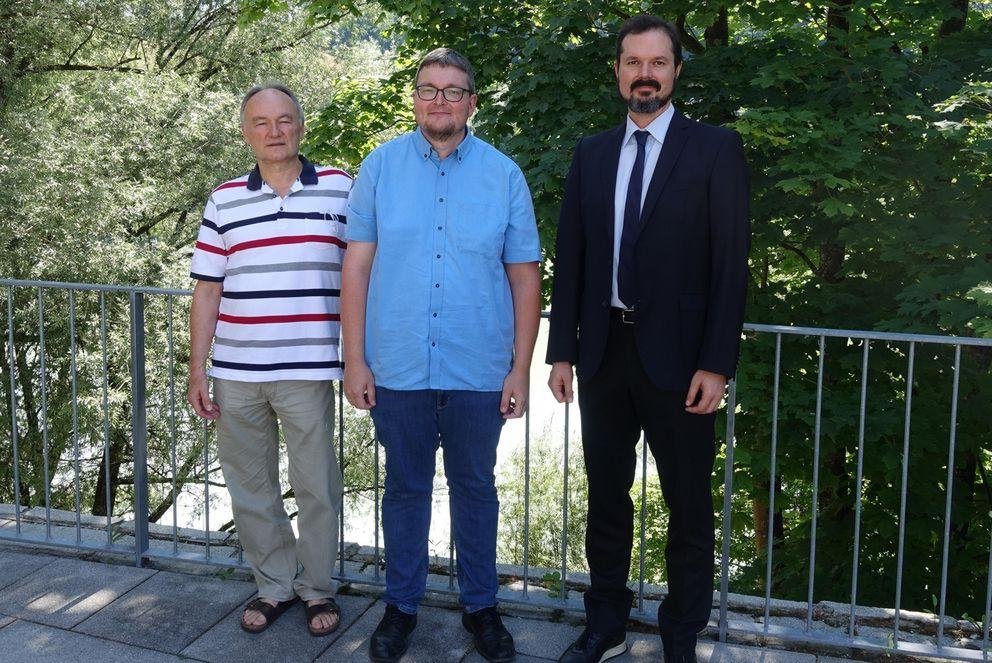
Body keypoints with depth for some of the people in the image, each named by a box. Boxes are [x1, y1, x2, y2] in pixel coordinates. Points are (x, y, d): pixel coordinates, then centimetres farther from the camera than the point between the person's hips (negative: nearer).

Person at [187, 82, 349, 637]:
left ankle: (318, 588, 26)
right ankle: (274, 585, 29)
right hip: (235, 374, 3)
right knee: (251, 488, 12)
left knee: (317, 487, 6)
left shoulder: (340, 189, 2)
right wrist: (197, 370, 5)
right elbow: (208, 291, 8)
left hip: (308, 370, -2)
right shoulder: (225, 200, 7)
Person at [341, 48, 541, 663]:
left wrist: (521, 368, -2)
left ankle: (481, 605, 30)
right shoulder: (380, 167, 1)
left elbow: (525, 277, 2)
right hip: (397, 369, 0)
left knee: (475, 487, 13)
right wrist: (355, 358, -3)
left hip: (478, 372, 0)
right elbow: (357, 267, 1)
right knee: (406, 488, 14)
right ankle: (402, 605, 30)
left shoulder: (505, 175, 0)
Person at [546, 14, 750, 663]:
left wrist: (716, 364, -13)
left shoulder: (715, 149, -1)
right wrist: (562, 351, 4)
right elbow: (570, 259, 9)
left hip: (677, 355, -3)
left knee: (689, 505, 7)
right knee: (607, 496, 14)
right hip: (603, 350, 4)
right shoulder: (591, 154, 10)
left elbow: (731, 263, -7)